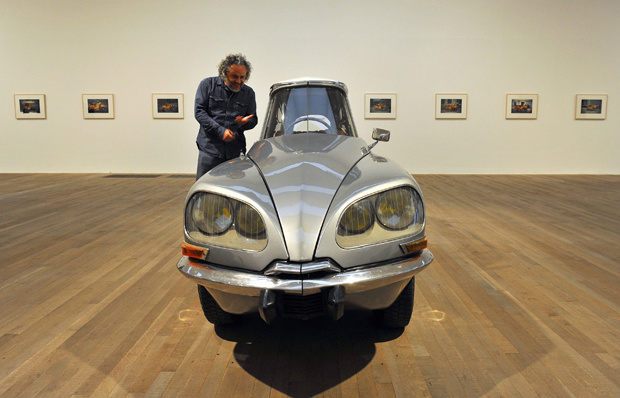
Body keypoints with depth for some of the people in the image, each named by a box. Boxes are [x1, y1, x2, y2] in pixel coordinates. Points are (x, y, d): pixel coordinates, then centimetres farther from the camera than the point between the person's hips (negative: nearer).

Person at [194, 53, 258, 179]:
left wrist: (245, 122, -9)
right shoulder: (207, 84, 4)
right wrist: (220, 131, -13)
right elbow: (199, 112, -2)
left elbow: (253, 120, 17)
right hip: (209, 149, -2)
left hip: (235, 152, 2)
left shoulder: (249, 93, 12)